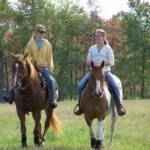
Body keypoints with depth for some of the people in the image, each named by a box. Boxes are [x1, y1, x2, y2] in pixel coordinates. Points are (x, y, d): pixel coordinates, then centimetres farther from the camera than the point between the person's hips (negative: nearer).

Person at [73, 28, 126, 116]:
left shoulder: (108, 49, 3)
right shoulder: (92, 48, 13)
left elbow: (111, 62, -3)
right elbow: (88, 62, 12)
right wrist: (92, 63, -11)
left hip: (105, 72, -3)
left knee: (115, 86, -27)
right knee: (80, 85, -18)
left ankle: (119, 105, -16)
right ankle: (80, 104, -6)